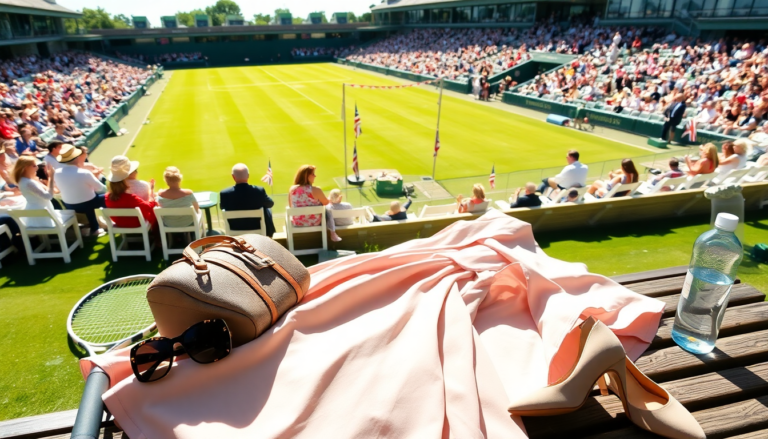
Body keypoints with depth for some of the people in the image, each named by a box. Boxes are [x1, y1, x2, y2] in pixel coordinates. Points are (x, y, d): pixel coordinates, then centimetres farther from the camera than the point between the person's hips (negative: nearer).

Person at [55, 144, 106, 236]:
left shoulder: (57, 173, -10)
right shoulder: (84, 173, -26)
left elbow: (60, 189, 8)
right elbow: (100, 188, -13)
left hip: (69, 206, 6)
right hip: (86, 204, -6)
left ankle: (94, 229, 38)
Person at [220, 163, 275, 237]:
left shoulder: (224, 193, -23)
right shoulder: (259, 191, -26)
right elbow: (270, 204, -4)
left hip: (235, 229, 2)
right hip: (257, 228, -1)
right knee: (267, 210, 26)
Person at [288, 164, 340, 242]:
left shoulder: (292, 189, -11)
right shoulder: (315, 190, -21)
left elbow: (291, 206, 4)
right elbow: (326, 203, -2)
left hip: (296, 223, 3)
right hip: (314, 222, -3)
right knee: (327, 211, 24)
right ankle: (333, 235, 24)